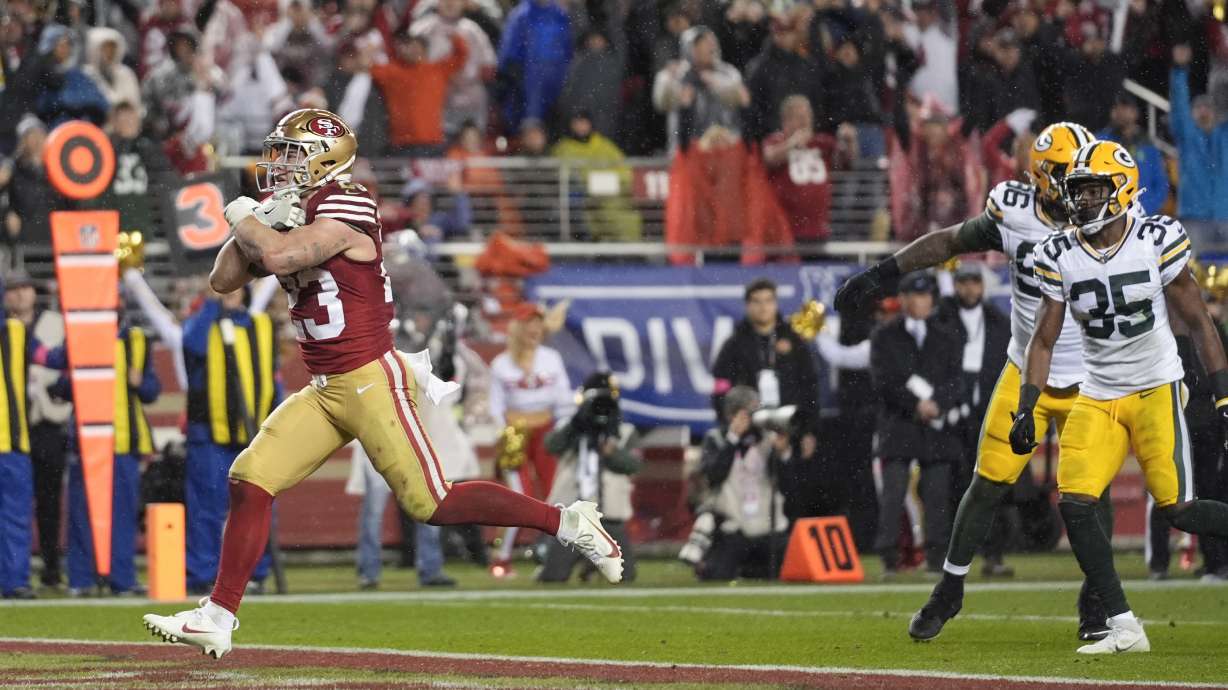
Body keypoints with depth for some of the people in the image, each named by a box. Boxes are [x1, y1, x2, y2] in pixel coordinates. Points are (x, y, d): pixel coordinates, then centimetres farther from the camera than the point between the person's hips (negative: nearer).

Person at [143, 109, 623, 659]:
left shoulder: (343, 210, -14)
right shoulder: (292, 217, 12)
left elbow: (279, 256, -29)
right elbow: (224, 280, 12)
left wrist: (244, 220, -9)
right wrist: (262, 222, -1)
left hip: (370, 381, -9)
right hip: (325, 390, 9)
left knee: (431, 503, -10)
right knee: (249, 480, -2)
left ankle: (567, 523, 1)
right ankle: (218, 617, 2)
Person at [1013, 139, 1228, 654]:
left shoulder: (1157, 241, -9)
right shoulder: (1060, 257, -1)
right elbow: (1043, 340, 6)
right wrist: (1025, 409, -4)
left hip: (1156, 388, -3)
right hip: (1097, 395, 3)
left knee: (1178, 511, -10)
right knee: (1074, 504, -13)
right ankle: (1124, 627, -6)